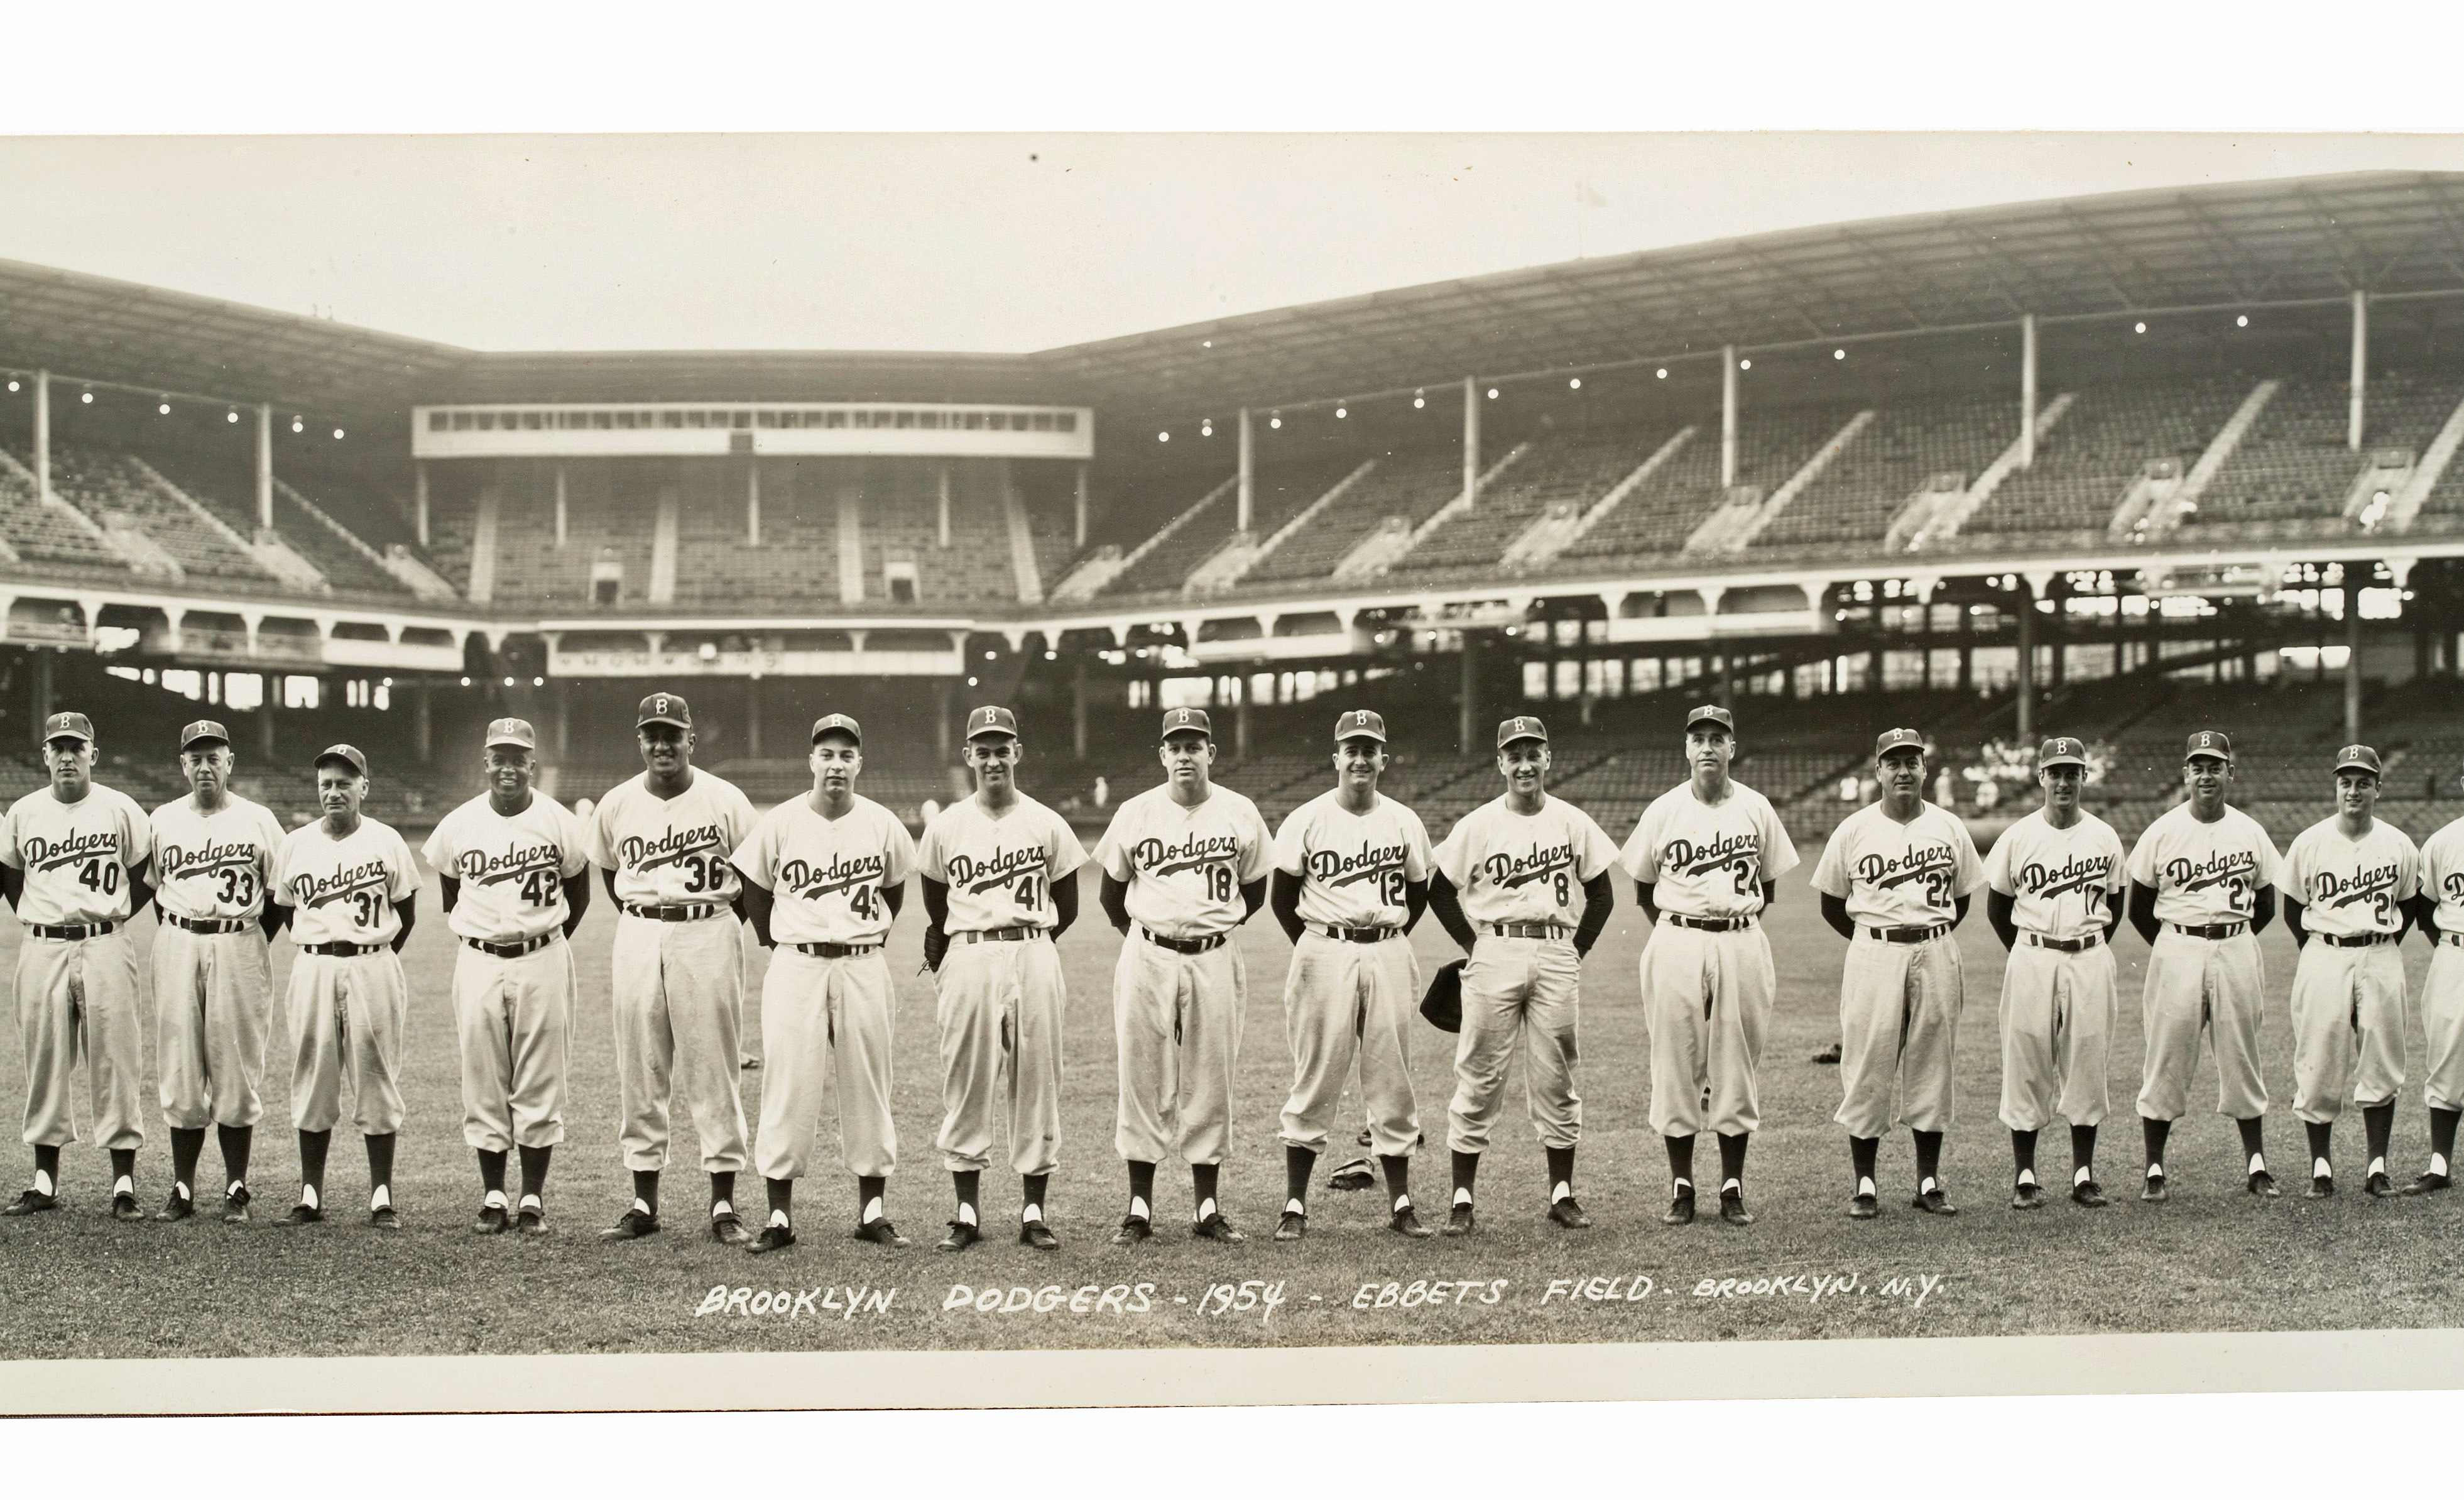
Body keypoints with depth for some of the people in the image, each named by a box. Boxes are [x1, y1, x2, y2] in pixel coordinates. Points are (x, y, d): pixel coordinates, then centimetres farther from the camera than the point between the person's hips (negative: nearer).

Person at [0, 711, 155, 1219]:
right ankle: (45, 1182, 12)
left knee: (115, 1063, -4)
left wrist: (118, 915, 1)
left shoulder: (120, 810, 1)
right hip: (42, 950, 3)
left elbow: (151, 873, 8)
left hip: (105, 947, -3)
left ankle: (124, 1185, 0)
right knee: (44, 1063, 5)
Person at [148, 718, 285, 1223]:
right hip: (177, 947, 2)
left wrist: (254, 946, 0)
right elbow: (156, 888, 16)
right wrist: (178, 941, 7)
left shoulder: (258, 821, 2)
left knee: (235, 1072, -1)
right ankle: (182, 1189, 8)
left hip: (239, 949, -2)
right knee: (180, 1070, 2)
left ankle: (237, 1190, 5)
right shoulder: (162, 821, 9)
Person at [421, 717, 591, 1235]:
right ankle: (493, 1197, 13)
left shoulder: (559, 823, -3)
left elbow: (577, 893, 10)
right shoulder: (459, 826, 1)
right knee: (483, 1081, 4)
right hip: (479, 963, 1)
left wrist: (546, 943, 5)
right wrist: (472, 934, 6)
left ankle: (533, 1198, 9)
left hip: (543, 962, -1)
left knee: (540, 1080, 1)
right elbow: (450, 893, 15)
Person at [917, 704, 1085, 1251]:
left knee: (1035, 1082, 2)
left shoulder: (1048, 826, 3)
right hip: (968, 961, 0)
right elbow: (937, 909, 15)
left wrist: (1026, 943, 6)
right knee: (966, 1083, 1)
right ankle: (967, 1212, 8)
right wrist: (944, 954, 11)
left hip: (1034, 957, 0)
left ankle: (1033, 1213, 9)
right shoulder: (946, 828, 4)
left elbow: (1066, 908, 9)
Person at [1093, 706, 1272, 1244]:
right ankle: (1139, 1209, 7)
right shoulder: (1135, 814, 0)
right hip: (1147, 959, 0)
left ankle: (1208, 1209, 11)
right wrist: (1141, 937, 8)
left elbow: (1254, 891, 13)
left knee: (1210, 1080, 4)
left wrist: (1213, 925, 9)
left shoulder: (1239, 813, 2)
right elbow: (1112, 891, 12)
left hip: (1214, 961, 0)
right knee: (1142, 1079, 1)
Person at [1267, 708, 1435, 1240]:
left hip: (1389, 955, 3)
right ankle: (1295, 1205, 3)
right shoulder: (1307, 820, -1)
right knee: (1315, 1080, -2)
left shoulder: (1404, 822, 7)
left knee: (1393, 1081, 4)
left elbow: (1418, 893, 17)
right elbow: (1282, 896, 3)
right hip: (1324, 953, -3)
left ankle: (1400, 1205, 11)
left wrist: (1390, 939, 9)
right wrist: (1315, 950, 1)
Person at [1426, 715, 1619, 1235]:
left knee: (1556, 1076, 6)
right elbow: (1441, 890, 7)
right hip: (1495, 954, -2)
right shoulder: (1478, 825, 1)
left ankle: (1562, 1193, 13)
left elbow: (1601, 894, 12)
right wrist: (1476, 945, 1)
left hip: (1557, 956, 2)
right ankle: (1462, 1199, 2)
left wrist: (1577, 950, 5)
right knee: (1479, 1076, -2)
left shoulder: (1573, 822, 6)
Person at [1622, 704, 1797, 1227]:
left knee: (1737, 1065, 3)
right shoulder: (1663, 811, 1)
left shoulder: (1756, 809, 4)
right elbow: (1643, 887, 10)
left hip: (1742, 945, 1)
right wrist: (1677, 934, 4)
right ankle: (1681, 1188, 8)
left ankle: (1733, 1187, 11)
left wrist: (1736, 929, 7)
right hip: (1677, 944, -1)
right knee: (1675, 1065, -1)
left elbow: (1768, 884, 14)